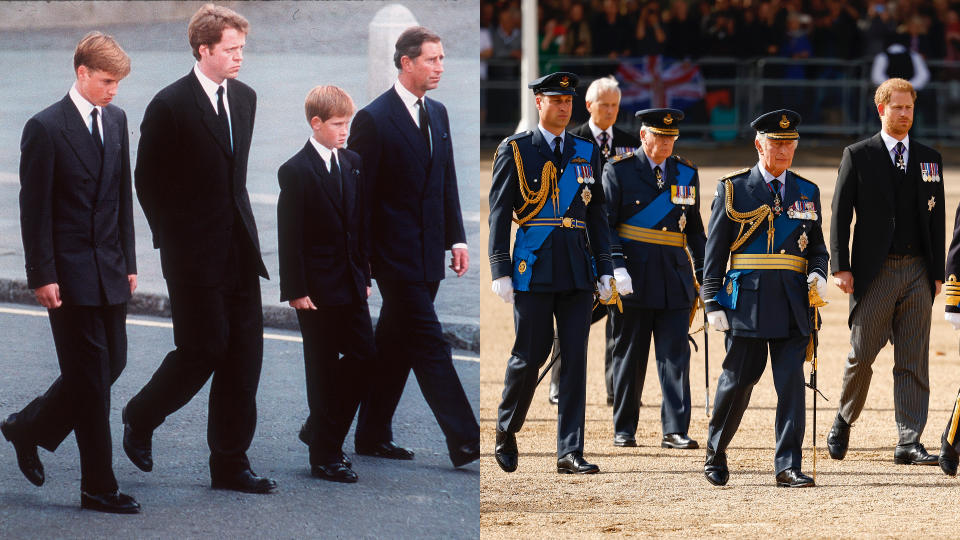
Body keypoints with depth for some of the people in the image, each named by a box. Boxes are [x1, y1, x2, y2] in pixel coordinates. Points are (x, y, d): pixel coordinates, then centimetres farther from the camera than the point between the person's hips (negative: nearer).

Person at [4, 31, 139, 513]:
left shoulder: (115, 120, 9)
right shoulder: (45, 129, -12)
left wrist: (128, 261, 14)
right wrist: (42, 276, -14)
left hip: (109, 270, 7)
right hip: (70, 274, -7)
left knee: (111, 364, 11)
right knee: (89, 375, -3)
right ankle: (99, 487, 4)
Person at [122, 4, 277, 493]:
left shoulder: (244, 99, 9)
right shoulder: (170, 105, -11)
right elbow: (147, 179, -5)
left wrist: (239, 224, 14)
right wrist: (173, 240, -2)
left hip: (238, 251, 6)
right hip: (195, 253, -6)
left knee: (244, 355, 3)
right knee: (203, 351, -4)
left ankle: (230, 464, 9)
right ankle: (140, 419, 21)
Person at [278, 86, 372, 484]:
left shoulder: (352, 164, 8)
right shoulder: (295, 171, -12)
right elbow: (289, 237, -12)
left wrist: (365, 273, 11)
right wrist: (296, 290, -14)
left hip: (351, 284, 6)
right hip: (317, 287, -6)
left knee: (364, 355, 6)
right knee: (323, 371, 1)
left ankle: (320, 431, 24)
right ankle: (324, 457, 9)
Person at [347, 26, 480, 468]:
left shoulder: (437, 114, 12)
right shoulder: (374, 119, -11)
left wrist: (456, 238, 10)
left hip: (427, 255, 7)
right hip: (395, 255, -7)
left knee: (396, 347, 13)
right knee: (430, 345, -9)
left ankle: (373, 436, 21)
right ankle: (464, 443, -11)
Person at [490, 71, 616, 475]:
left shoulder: (587, 152, 12)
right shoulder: (514, 150, 1)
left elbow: (596, 214, 15)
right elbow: (499, 213, -2)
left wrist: (606, 269, 9)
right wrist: (500, 271, -9)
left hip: (577, 272, 3)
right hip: (533, 269, -3)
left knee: (575, 357, -1)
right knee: (530, 355, -1)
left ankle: (570, 452, 0)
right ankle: (506, 431, 24)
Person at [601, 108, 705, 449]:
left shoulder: (686, 173, 12)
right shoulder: (619, 171, 0)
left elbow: (695, 229, 17)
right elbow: (604, 224, -4)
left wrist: (704, 275, 11)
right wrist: (615, 267, -16)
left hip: (675, 277, 3)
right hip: (633, 277, -3)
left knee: (676, 354, -4)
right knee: (628, 356, 4)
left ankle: (675, 431, -5)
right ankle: (624, 430, 14)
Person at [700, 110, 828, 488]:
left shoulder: (807, 193, 13)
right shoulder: (733, 190, 3)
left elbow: (816, 246, 20)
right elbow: (714, 252, 2)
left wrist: (818, 273, -3)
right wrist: (713, 303, -4)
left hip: (793, 304, 2)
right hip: (747, 299, -2)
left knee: (792, 383, -5)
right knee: (738, 381, 3)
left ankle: (788, 467, -4)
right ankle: (715, 453, 23)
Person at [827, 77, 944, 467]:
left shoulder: (930, 159, 12)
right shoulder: (858, 156, 2)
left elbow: (937, 219, 12)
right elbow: (840, 214, 0)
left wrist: (937, 273, 6)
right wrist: (841, 267, -8)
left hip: (917, 273, 3)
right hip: (875, 271, -3)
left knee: (913, 362, 0)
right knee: (861, 355, 0)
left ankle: (909, 444, 1)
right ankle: (844, 421, 24)